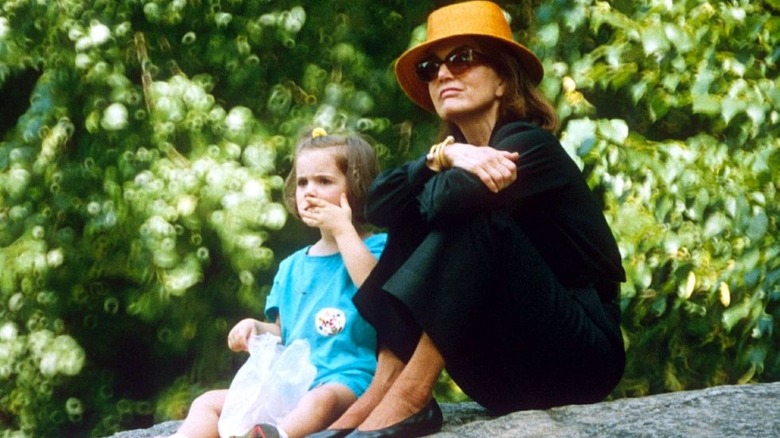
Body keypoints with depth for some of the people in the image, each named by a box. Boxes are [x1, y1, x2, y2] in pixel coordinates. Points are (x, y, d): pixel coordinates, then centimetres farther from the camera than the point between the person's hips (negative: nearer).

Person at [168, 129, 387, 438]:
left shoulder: (375, 247, 4)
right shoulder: (292, 267, 24)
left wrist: (343, 230, -11)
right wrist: (257, 329, 4)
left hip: (346, 380, -7)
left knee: (323, 399, -40)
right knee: (209, 402, -6)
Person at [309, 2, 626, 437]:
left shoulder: (530, 147, -12)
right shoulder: (461, 157, 10)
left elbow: (443, 202, -28)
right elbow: (380, 204, -6)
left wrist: (448, 174, -6)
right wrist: (441, 156, -19)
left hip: (580, 354, -7)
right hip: (513, 370, 7)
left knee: (473, 219, -24)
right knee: (409, 230, -1)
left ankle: (409, 399, -27)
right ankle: (382, 389, -15)